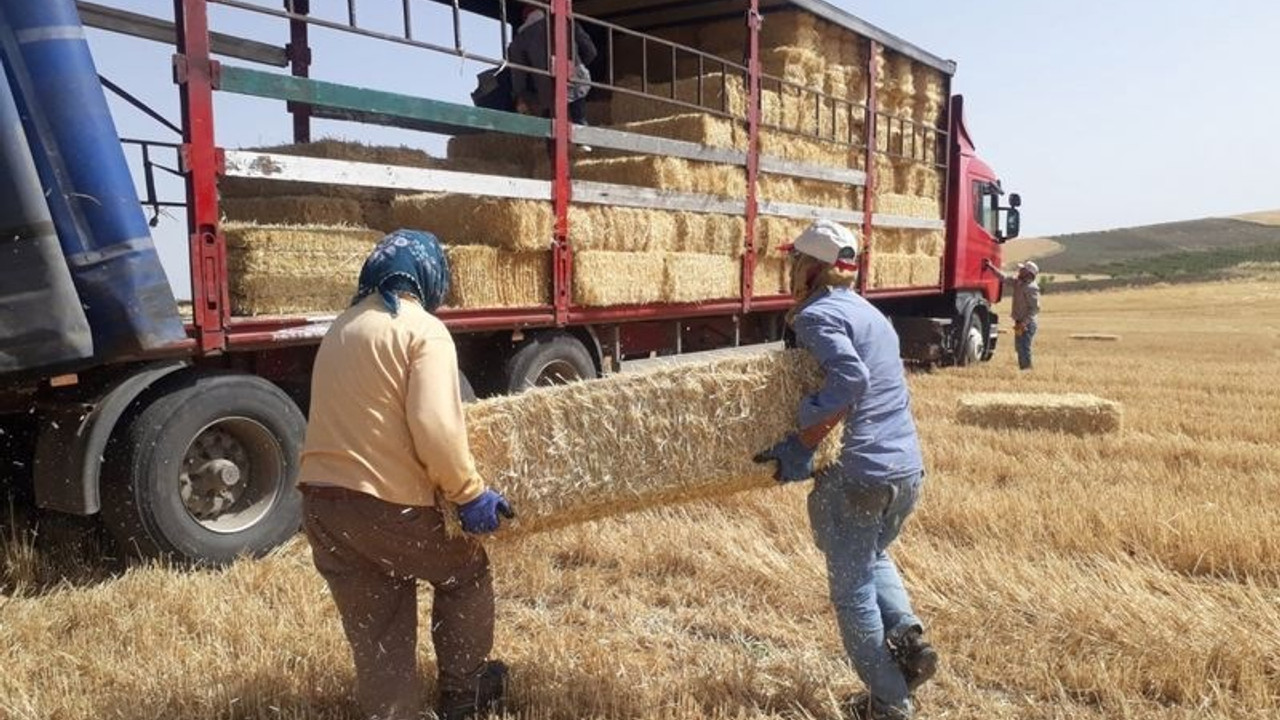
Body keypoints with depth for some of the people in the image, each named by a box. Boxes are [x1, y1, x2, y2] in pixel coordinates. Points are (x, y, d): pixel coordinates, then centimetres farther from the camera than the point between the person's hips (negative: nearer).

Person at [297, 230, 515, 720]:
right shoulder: (423, 329, -10)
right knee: (466, 573, 19)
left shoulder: (342, 328, 16)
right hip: (386, 501, -7)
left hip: (320, 501, 7)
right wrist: (469, 493, -12)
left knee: (375, 635, 16)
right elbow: (435, 428, -22)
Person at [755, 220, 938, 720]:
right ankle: (906, 634, 11)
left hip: (861, 475, -9)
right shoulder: (868, 312, 17)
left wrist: (802, 446, -22)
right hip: (910, 469, 9)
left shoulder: (817, 314, -11)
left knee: (852, 590, 8)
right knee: (874, 557, 31)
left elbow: (850, 380, -27)